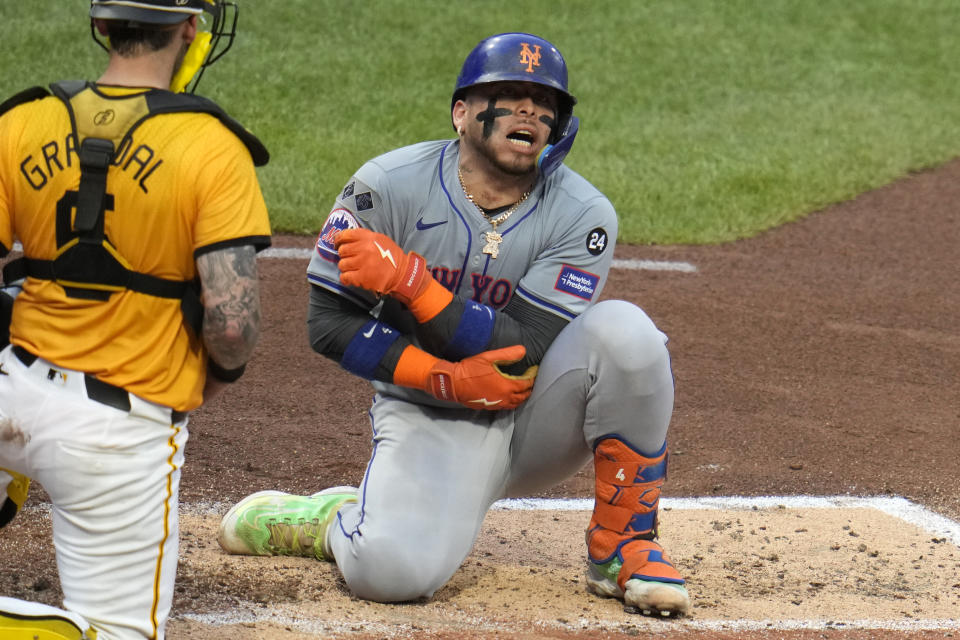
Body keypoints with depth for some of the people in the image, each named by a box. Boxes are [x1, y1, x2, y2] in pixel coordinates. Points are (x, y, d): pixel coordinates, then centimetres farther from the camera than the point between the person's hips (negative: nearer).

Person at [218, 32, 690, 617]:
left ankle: (621, 546, -14)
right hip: (430, 416, -1)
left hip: (536, 420, 1)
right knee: (392, 570, -30)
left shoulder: (583, 215, -13)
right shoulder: (387, 188, -12)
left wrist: (409, 281, -29)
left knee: (622, 329, -28)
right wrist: (448, 379, -20)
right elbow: (330, 323, -9)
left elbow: (521, 356, -19)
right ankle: (338, 517, 10)